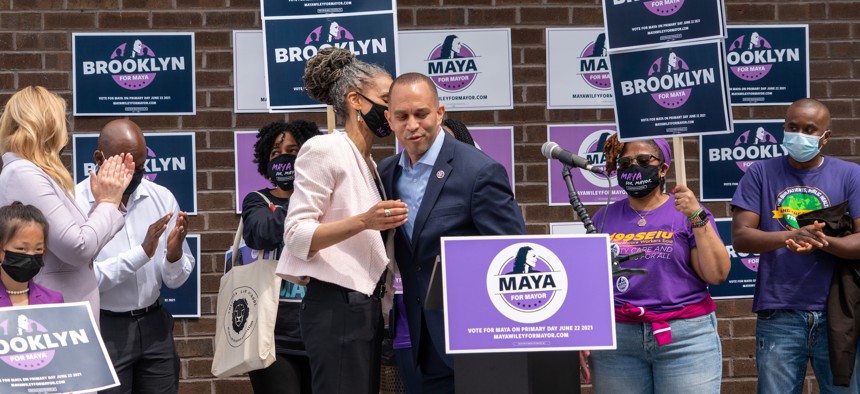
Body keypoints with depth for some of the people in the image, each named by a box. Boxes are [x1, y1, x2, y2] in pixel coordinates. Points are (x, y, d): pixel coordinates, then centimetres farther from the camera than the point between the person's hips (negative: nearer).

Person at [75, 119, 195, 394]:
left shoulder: (162, 198, 1)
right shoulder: (76, 203, -12)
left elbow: (176, 280, 3)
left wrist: (174, 254, -19)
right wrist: (142, 252, -25)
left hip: (154, 324, 4)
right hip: (104, 329, -4)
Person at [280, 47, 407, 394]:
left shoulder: (370, 166, 20)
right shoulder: (323, 150, -6)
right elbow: (296, 235, -16)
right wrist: (363, 221, -26)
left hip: (366, 307, 9)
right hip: (337, 308, -9)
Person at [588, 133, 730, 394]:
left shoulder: (688, 212, 4)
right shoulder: (605, 218, 11)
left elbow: (717, 274, -5)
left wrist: (697, 217, -11)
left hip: (685, 336, -2)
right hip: (616, 341, 2)